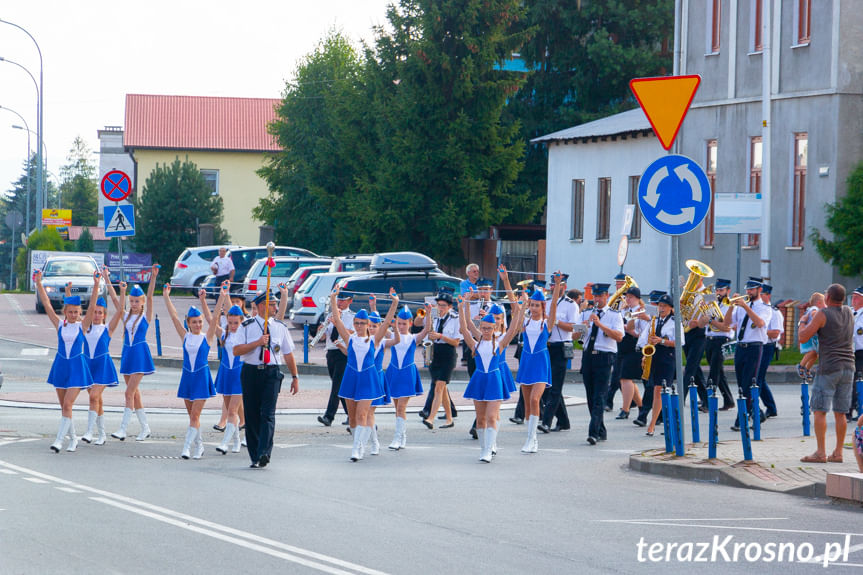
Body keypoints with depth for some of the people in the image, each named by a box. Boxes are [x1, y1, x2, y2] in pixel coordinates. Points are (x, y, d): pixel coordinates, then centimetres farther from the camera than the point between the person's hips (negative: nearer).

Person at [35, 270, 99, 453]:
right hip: (60, 366, 3)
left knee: (67, 405, -12)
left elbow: (92, 306, -11)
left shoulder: (82, 326, -2)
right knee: (64, 406, 9)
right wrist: (39, 284, -8)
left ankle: (59, 440, -15)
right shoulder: (59, 324, 2)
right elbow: (46, 304, -1)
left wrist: (96, 285, -21)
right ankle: (73, 438, 22)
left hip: (77, 368, -3)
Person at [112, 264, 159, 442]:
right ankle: (145, 428, 16)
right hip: (127, 353, 6)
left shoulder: (146, 316, -2)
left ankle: (123, 429, -16)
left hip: (140, 354, -6)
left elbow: (150, 297, -12)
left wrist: (153, 277, -22)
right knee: (134, 393, 8)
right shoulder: (126, 316, 10)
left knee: (130, 392, -13)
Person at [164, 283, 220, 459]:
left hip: (202, 377, -4)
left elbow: (215, 317, -10)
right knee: (192, 415, 9)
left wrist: (222, 297, -18)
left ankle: (187, 447, -11)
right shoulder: (185, 336, 5)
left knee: (195, 415, -8)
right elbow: (174, 317, 3)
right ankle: (199, 446, 20)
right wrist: (166, 297, -1)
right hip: (187, 377, 4)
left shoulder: (206, 337, -2)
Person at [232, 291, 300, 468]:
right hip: (251, 372, 0)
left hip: (272, 373, 0)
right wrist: (257, 342, -16)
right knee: (252, 415, 3)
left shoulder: (280, 327, 8)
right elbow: (236, 351, -6)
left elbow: (288, 354, 13)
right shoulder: (246, 326, 2)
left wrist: (295, 377, 12)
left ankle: (264, 453, -23)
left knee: (268, 414, -15)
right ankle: (255, 457, 11)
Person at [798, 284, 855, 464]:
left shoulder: (823, 315, -10)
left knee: (820, 410, -4)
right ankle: (838, 453, 8)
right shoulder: (848, 312, 8)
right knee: (840, 413, 9)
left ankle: (821, 452, -10)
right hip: (848, 367, 6)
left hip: (828, 368, -6)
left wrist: (802, 323, 9)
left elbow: (803, 338, -9)